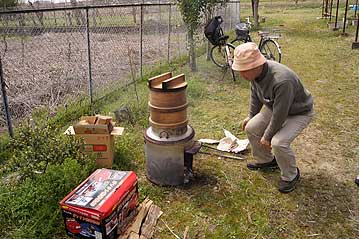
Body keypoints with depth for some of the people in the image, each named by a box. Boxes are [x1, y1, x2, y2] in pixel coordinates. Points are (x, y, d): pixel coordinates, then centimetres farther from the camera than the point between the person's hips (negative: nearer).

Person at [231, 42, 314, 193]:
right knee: (251, 128, 1)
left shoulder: (282, 81, -41)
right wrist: (251, 116, 13)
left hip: (299, 112, -8)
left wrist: (267, 136, -19)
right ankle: (266, 160, 25)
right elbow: (255, 95, 5)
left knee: (278, 142, -26)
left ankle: (291, 176, 3)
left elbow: (279, 115, -32)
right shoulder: (255, 73, -16)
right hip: (274, 108, 8)